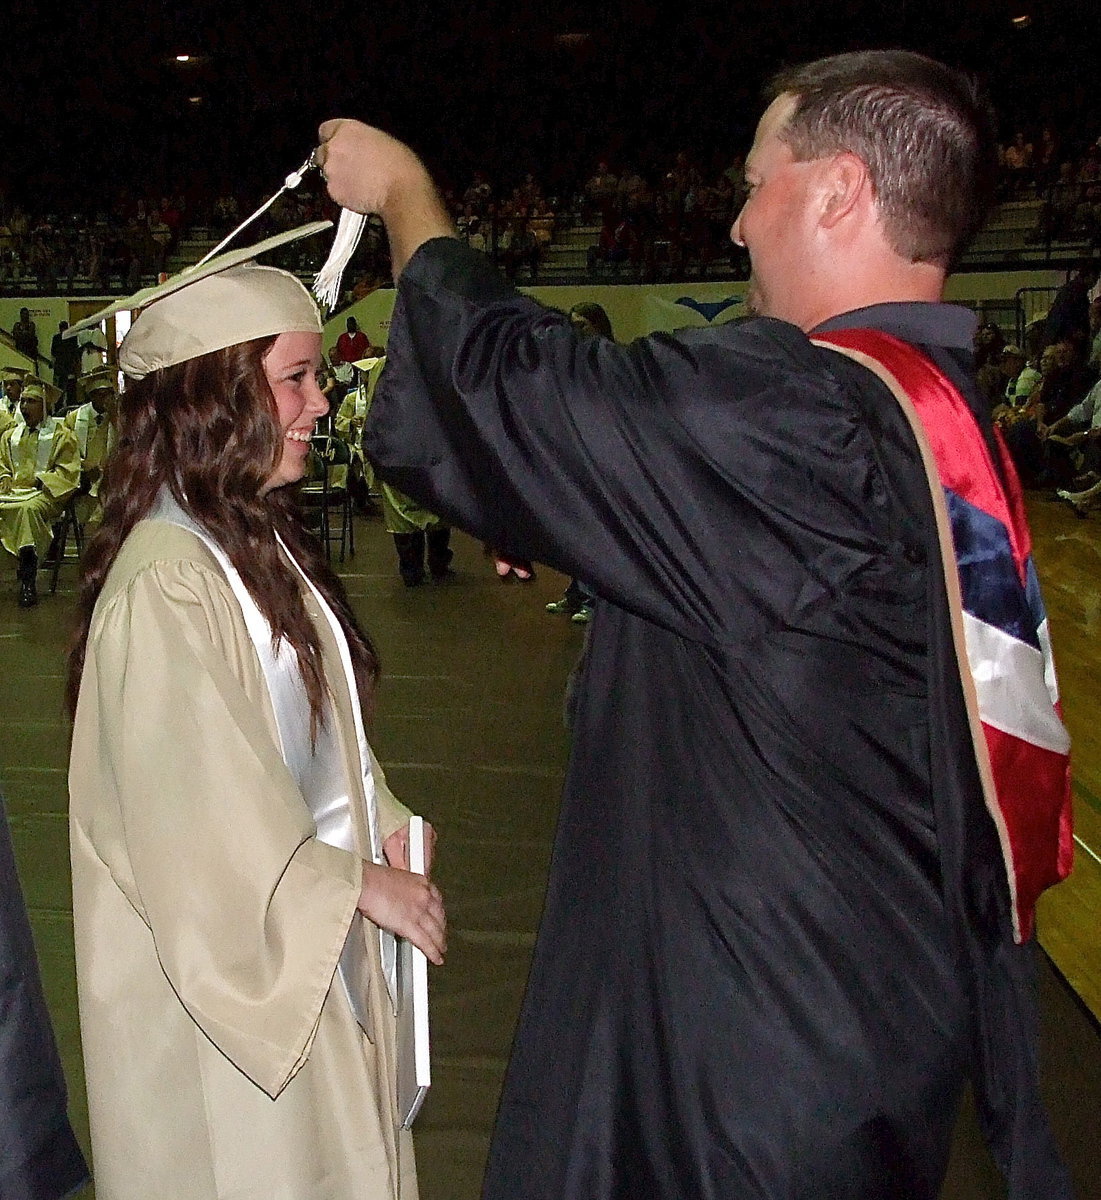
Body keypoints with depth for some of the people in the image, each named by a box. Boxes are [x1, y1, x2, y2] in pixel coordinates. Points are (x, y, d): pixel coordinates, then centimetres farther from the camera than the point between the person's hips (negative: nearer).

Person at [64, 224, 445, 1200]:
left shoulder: (260, 541, 4)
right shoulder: (166, 582, -25)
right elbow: (204, 822, -23)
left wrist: (384, 827, 0)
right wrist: (359, 884, -13)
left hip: (307, 937, 8)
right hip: (228, 965, -8)